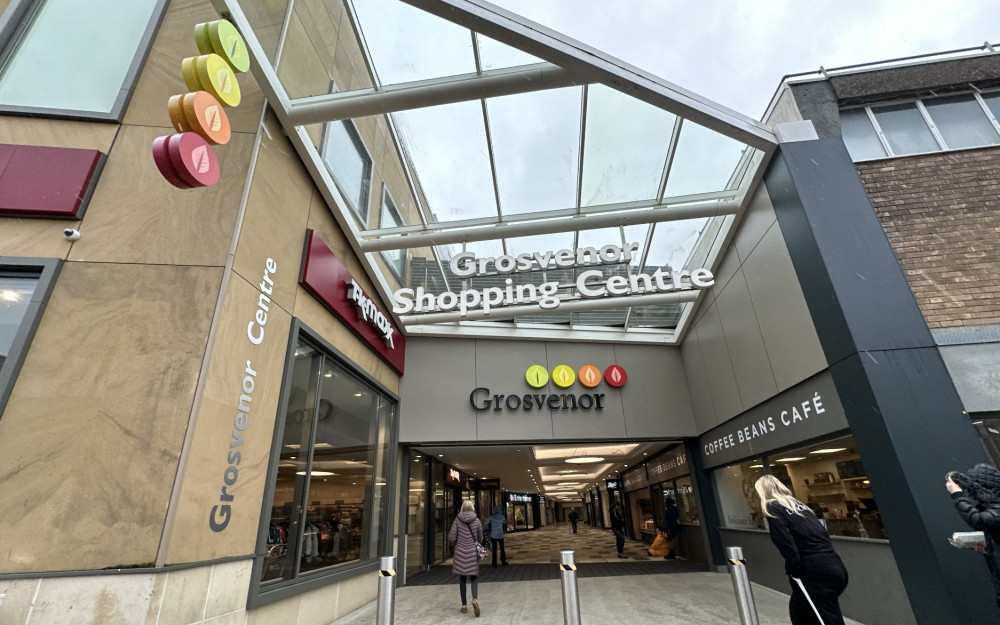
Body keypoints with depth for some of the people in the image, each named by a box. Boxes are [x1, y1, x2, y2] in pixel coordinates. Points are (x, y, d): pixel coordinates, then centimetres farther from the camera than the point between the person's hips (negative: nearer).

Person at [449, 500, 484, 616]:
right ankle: (475, 599, -12)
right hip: (472, 553, 0)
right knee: (474, 577, 10)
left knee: (462, 579, 13)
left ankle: (464, 605, 17)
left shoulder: (457, 520, -5)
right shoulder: (476, 521, -4)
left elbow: (452, 538, -7)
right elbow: (480, 539, 4)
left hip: (460, 553, 0)